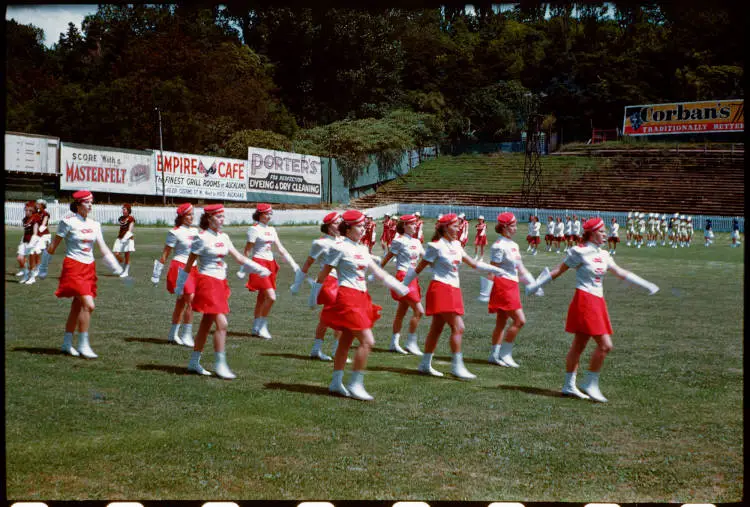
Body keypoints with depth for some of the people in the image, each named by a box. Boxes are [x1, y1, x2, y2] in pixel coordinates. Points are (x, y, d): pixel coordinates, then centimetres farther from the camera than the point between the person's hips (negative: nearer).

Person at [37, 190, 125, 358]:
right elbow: (52, 246, -2)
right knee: (88, 305, -16)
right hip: (73, 267, -6)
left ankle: (67, 343, 22)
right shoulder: (68, 222, -8)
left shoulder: (94, 224, 9)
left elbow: (104, 249, 9)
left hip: (89, 268, 6)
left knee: (78, 307, 10)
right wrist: (43, 268, 2)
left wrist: (118, 269, 2)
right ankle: (83, 345, -10)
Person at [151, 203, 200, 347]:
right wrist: (157, 273, -5)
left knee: (181, 303, 13)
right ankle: (186, 336, -12)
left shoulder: (195, 231, 12)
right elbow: (164, 254, -5)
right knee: (191, 300, -16)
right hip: (180, 267, -7)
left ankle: (173, 335, 23)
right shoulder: (175, 232, -8)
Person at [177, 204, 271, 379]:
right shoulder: (202, 238, -11)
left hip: (220, 283, 8)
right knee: (221, 324, -13)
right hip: (207, 282, -8)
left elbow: (238, 257, 9)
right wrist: (180, 286, -2)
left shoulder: (223, 237, 9)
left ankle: (194, 362, 23)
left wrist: (259, 269, 0)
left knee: (206, 324, 13)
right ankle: (220, 365, -8)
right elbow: (189, 264, -6)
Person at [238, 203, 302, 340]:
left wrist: (294, 265, 7)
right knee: (271, 297, -15)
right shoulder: (254, 229, -8)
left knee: (262, 298, 11)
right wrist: (244, 268, -10)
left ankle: (256, 328, 19)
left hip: (270, 264, 7)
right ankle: (262, 327, -4)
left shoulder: (271, 229, 13)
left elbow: (281, 249, 12)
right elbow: (247, 250, -8)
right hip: (259, 264, -7)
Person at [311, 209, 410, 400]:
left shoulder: (362, 249, 13)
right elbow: (323, 274, -5)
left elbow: (377, 271, 15)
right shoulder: (340, 248, -10)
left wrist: (400, 287, 11)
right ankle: (355, 384, -7)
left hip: (360, 298, 8)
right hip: (347, 298, -8)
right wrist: (315, 296, -2)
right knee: (367, 341, -13)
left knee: (346, 341, 13)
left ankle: (336, 383, 21)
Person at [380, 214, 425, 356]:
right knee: (418, 310, -12)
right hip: (403, 278, -8)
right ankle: (411, 343, -5)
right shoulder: (399, 241, -9)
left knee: (401, 312, 11)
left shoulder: (416, 242, 12)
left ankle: (394, 343, 17)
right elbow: (387, 257, -6)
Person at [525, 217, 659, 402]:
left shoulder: (603, 255, 12)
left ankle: (569, 386, 18)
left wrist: (646, 285, 20)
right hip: (584, 300, -8)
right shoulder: (580, 252, -10)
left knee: (579, 345, 12)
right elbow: (559, 270, -5)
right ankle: (590, 384, -1)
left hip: (598, 302, 8)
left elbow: (620, 272, 18)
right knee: (605, 345, -12)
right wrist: (536, 285, -7)